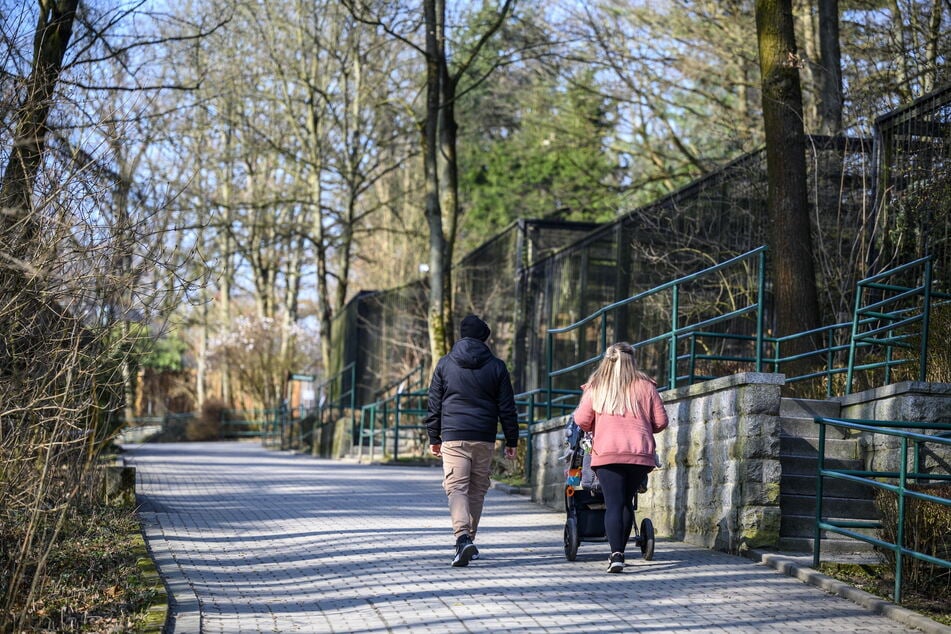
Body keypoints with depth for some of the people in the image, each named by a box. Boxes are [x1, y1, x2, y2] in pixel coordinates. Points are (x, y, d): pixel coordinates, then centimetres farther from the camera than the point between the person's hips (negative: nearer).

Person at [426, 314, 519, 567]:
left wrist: (434, 437, 14)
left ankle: (462, 538, -26)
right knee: (477, 489, 13)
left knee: (456, 488, -6)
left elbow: (434, 404, 7)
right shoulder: (497, 366, 5)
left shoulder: (445, 364, 5)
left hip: (453, 437, -1)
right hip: (484, 438, 1)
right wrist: (511, 441, 12)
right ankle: (469, 538, 21)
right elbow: (507, 408, 6)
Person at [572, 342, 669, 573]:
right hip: (640, 453, 2)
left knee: (613, 504, -4)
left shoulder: (595, 387, 5)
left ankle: (616, 554, -20)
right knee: (627, 503, 16)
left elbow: (581, 421, 1)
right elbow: (661, 421, 7)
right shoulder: (645, 386, 7)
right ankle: (619, 552, 21)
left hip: (607, 453, -2)